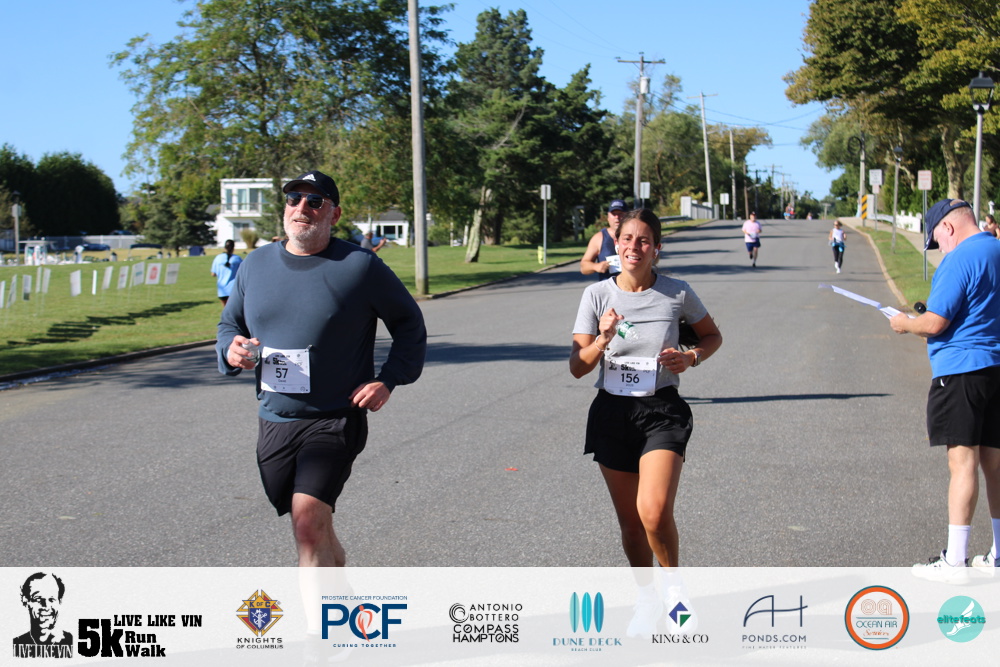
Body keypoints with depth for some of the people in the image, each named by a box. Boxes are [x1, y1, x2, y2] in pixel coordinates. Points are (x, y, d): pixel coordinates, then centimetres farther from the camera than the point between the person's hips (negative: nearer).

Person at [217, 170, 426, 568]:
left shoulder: (360, 266, -6)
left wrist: (388, 379, -7)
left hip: (335, 420, -5)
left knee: (309, 523, -22)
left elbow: (409, 324, 5)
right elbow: (229, 323, 19)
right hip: (273, 421, 5)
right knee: (316, 530, 17)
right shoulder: (255, 265, 7)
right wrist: (231, 349, -4)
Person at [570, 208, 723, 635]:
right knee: (630, 523, 11)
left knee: (654, 512, -21)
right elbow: (577, 367, -4)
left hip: (662, 411, -2)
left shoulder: (677, 294, -4)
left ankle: (674, 587, 7)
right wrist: (603, 340, -23)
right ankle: (646, 598, 36)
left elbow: (712, 335, 14)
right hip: (612, 412, 2)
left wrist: (692, 357, -7)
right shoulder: (597, 295, -2)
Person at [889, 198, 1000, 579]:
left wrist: (905, 324, 2)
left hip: (961, 370, -9)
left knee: (963, 461, -8)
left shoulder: (959, 260, -14)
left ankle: (954, 561, -5)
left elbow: (935, 323, -17)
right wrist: (930, 312, 21)